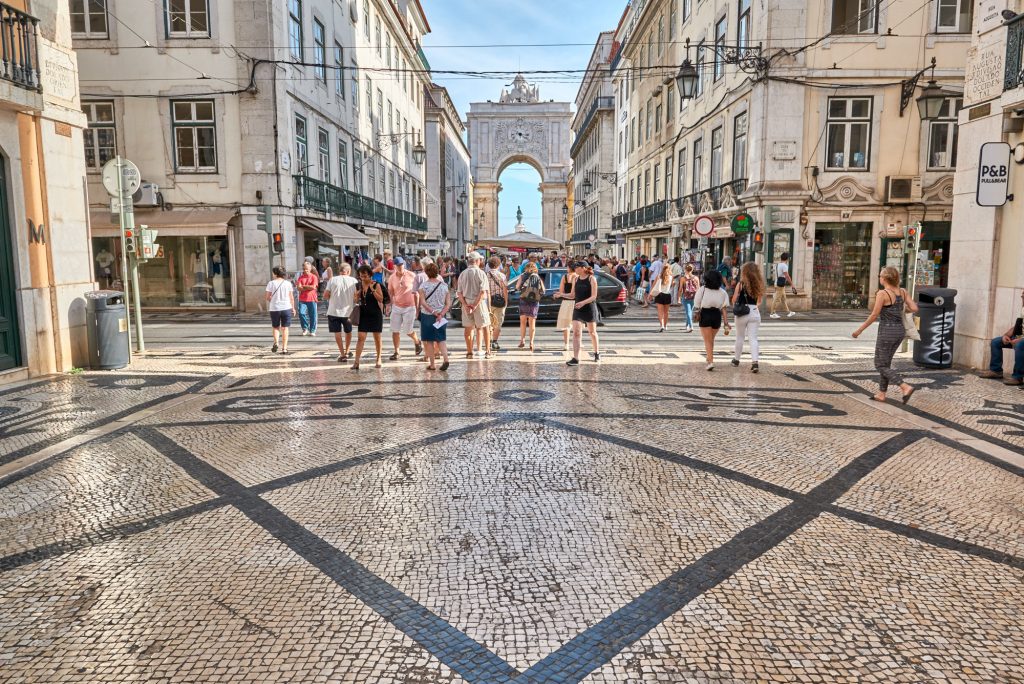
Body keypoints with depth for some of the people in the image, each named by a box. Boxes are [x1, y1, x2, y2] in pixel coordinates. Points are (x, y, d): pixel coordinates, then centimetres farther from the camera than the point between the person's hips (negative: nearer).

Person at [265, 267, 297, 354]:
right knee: (285, 328, 7)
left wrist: (268, 307, 16)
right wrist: (293, 308, 12)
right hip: (286, 308, 1)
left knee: (276, 327, 17)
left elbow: (268, 297, -3)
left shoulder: (271, 283, -4)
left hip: (274, 308, -1)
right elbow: (291, 297, 1)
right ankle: (284, 348, 5)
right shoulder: (288, 283, 1)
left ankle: (276, 343, -3)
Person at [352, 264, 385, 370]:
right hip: (363, 314, 3)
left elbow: (381, 299, -13)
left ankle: (378, 359, 24)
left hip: (375, 314, -3)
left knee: (377, 338, 8)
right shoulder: (360, 285, 5)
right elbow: (356, 299, 13)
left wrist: (373, 290, -23)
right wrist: (357, 295, -9)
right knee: (361, 337, -6)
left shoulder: (376, 285, -7)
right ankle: (356, 362, -9)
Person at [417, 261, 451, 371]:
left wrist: (433, 312, -14)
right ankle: (445, 359, -9)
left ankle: (432, 364, 10)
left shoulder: (423, 285, -8)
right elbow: (448, 304, -4)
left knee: (429, 341, 7)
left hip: (427, 315, -2)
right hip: (441, 316, 3)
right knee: (441, 339, 11)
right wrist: (441, 314, -10)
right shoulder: (444, 286, 2)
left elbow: (423, 302, -16)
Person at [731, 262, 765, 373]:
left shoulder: (741, 284, -8)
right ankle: (755, 362, -12)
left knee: (740, 337, 13)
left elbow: (734, 299, -5)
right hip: (755, 313, 2)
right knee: (753, 338, 2)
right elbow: (759, 301, 8)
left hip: (742, 313, -2)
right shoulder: (758, 285, 2)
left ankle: (736, 359, 27)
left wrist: (734, 308, 14)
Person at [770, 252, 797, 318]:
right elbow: (787, 276, -20)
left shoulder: (777, 265, 13)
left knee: (783, 299, 14)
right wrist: (792, 284, -16)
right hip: (781, 284, -10)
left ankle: (788, 312, 20)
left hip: (777, 283, 10)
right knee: (776, 299, -5)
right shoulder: (784, 265, -15)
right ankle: (772, 313, -1)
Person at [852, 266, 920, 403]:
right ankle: (881, 394, 22)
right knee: (885, 363, 19)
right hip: (899, 331, 8)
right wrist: (906, 306, 23)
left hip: (887, 332, -8)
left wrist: (859, 330, -6)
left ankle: (906, 388, -12)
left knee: (880, 365, 2)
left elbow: (874, 316, -16)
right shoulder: (902, 291, 3)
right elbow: (915, 309, 0)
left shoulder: (882, 293, -16)